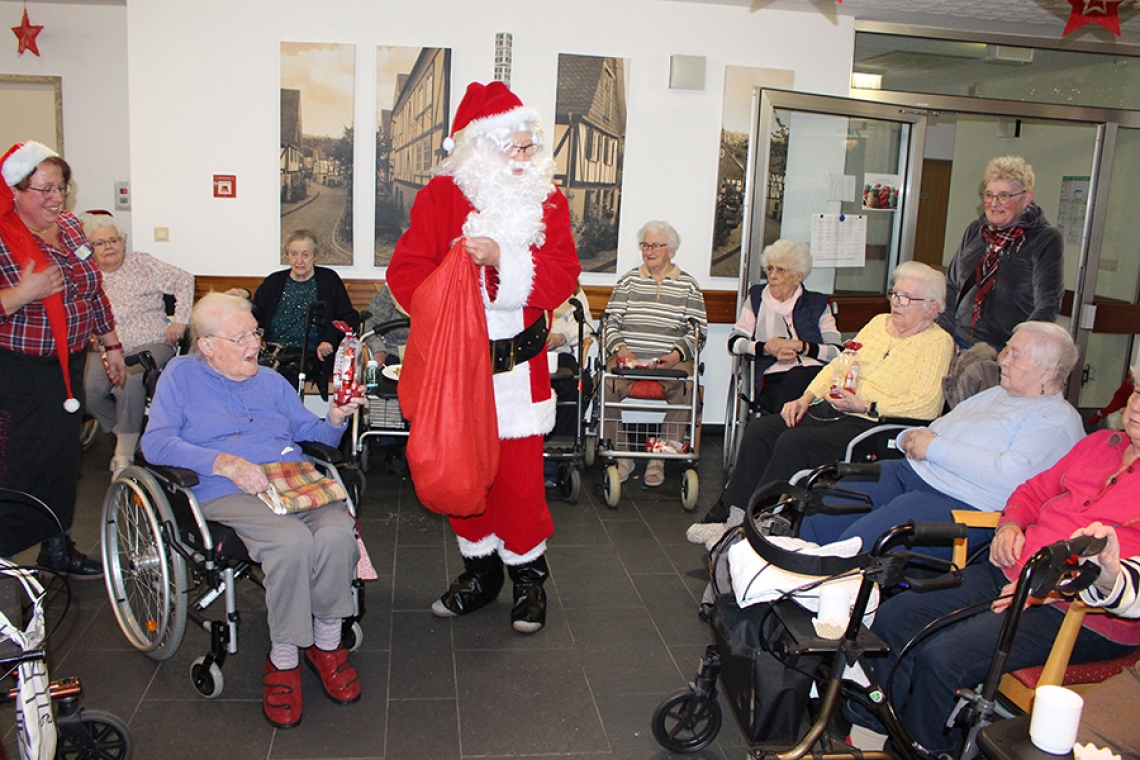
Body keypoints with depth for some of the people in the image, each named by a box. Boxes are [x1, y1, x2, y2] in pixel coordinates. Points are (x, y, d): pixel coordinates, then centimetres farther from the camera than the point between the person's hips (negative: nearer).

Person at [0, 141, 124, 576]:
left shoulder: (71, 229, 8)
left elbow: (94, 292, 17)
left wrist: (112, 345, 19)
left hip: (69, 365, 7)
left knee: (64, 457, 12)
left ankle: (57, 546, 25)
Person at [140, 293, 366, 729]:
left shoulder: (271, 380, 27)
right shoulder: (182, 374, 13)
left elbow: (311, 434, 23)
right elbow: (155, 442, -2)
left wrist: (335, 419, 0)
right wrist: (225, 463, -14)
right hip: (227, 496, -4)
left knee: (337, 534, -31)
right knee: (292, 541, -36)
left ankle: (326, 642, -9)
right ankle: (283, 658, -16)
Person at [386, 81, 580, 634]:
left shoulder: (547, 200, 1)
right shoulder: (440, 196, -1)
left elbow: (563, 277, -10)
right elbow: (406, 272, -3)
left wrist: (502, 259, -24)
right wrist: (445, 306, -21)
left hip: (517, 364, -1)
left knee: (519, 474, 0)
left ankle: (528, 576, 21)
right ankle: (479, 572, 30)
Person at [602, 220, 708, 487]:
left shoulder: (688, 285, 14)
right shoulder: (628, 280, 17)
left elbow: (699, 330, 7)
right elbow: (611, 320, 9)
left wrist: (677, 354, -11)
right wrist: (620, 348, -10)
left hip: (671, 360, -1)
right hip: (628, 356, 1)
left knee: (684, 388, -32)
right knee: (607, 384, -29)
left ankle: (659, 457, -17)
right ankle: (621, 454, -14)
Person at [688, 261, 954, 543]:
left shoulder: (938, 343, -2)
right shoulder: (879, 322, 20)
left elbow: (924, 406, -14)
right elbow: (838, 364, 20)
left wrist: (864, 406, -20)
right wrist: (807, 397, 4)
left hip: (873, 424, -8)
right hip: (831, 408, 8)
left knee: (794, 442, -28)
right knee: (759, 429, -12)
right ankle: (733, 514, -10)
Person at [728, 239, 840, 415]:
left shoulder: (818, 304, 17)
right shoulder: (757, 297, 19)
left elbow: (838, 351, 5)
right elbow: (734, 342, 8)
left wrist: (801, 346, -7)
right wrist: (767, 348, -6)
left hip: (814, 374, 1)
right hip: (772, 379, -1)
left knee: (796, 378, -36)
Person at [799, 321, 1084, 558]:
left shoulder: (1058, 420, -3)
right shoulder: (993, 394, 24)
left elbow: (1010, 475, -20)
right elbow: (933, 431, 28)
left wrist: (935, 448, -14)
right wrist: (913, 438, 2)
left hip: (961, 503, -8)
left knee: (857, 543, -29)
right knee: (817, 513, -8)